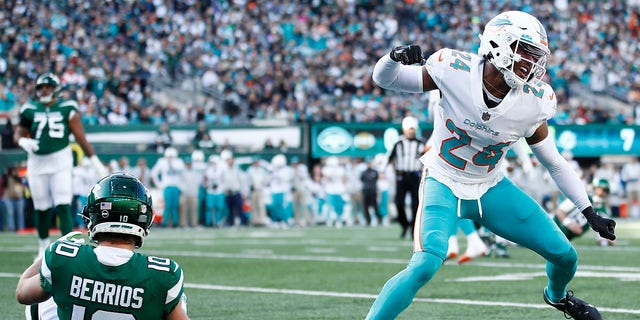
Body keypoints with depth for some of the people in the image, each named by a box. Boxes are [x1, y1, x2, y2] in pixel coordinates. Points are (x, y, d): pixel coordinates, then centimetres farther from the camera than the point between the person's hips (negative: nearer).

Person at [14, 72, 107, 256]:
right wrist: (23, 141, -14)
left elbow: (80, 137, 0)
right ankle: (44, 245, 28)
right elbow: (19, 133, 11)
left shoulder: (66, 109, -2)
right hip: (37, 163, 2)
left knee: (63, 206, -11)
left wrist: (96, 162, -2)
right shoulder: (30, 110, 4)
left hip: (60, 160, -2)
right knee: (42, 208, 9)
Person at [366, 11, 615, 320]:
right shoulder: (454, 72, -23)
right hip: (444, 186, -4)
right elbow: (384, 79, -14)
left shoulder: (532, 103, -15)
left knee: (565, 256, 7)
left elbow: (555, 164, 1)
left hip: (491, 189, 4)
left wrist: (590, 213, 2)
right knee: (425, 266, -30)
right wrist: (395, 58, -37)